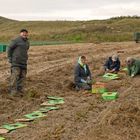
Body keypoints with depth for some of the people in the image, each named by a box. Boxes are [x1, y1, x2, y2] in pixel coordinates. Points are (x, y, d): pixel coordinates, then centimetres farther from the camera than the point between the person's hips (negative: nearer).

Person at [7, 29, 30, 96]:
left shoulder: (27, 42, 16)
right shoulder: (16, 40, -5)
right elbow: (9, 48, -2)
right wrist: (10, 58, -5)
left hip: (23, 63, 7)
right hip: (16, 62, -7)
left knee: (22, 76, 2)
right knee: (15, 75, -14)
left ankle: (20, 90, 6)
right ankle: (13, 91, -14)